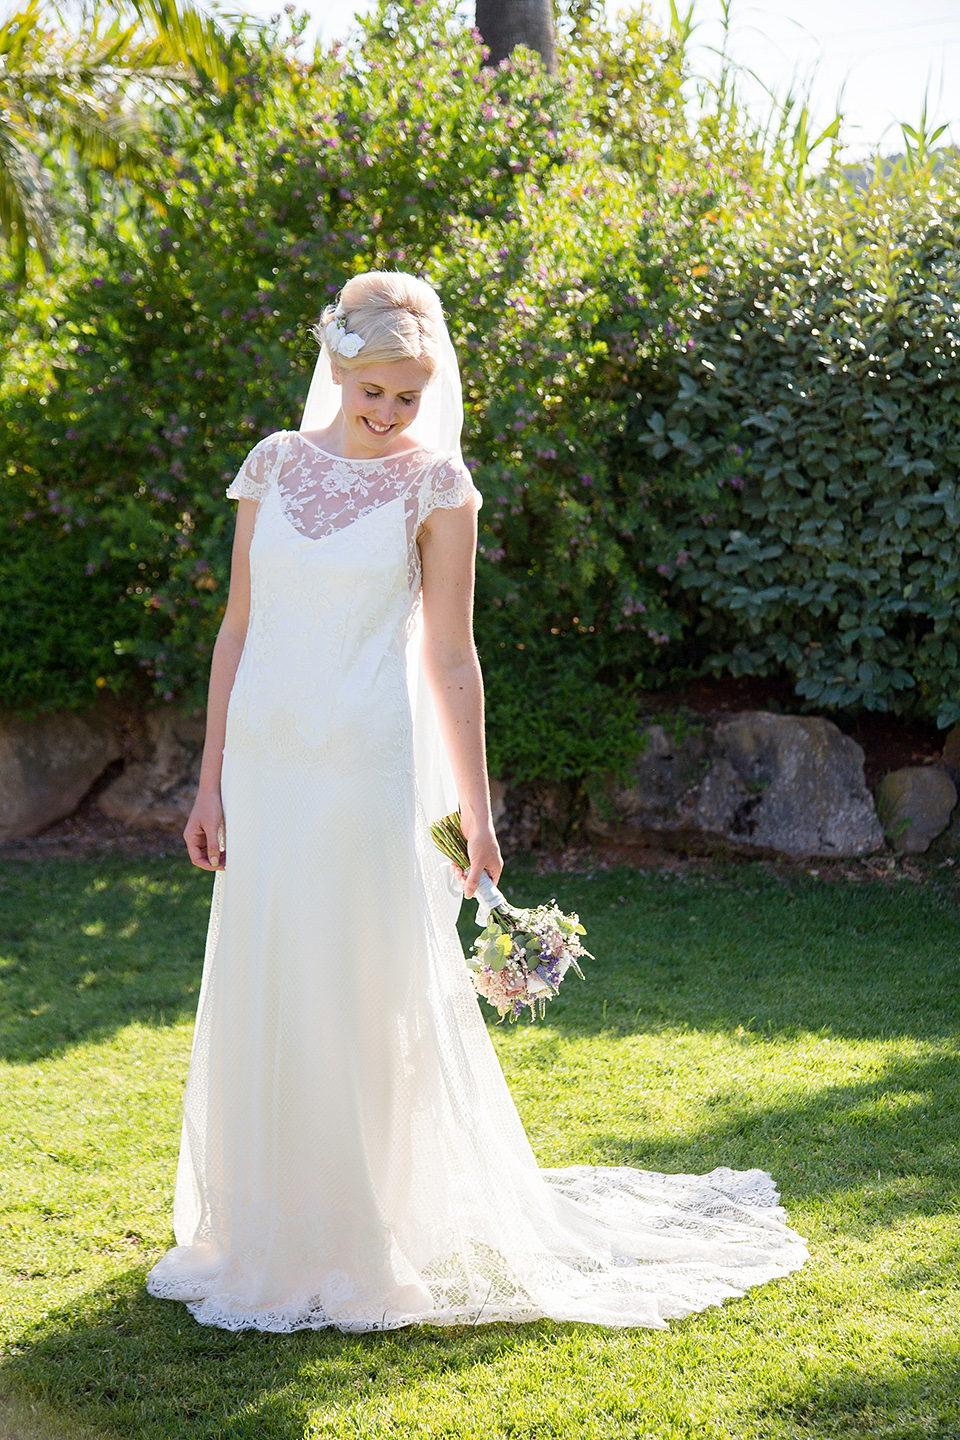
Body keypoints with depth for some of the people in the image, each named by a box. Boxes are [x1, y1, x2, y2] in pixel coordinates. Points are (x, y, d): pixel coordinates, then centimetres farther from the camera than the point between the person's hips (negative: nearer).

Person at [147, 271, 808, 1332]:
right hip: (265, 761, 4)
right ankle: (268, 1235, 27)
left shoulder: (435, 482, -2)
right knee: (260, 997, 11)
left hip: (365, 767, -4)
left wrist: (474, 811, -2)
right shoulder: (276, 462, 7)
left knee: (371, 999, 1)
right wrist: (210, 780, 6)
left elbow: (450, 657, -1)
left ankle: (371, 1246, 16)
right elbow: (239, 626, 9)